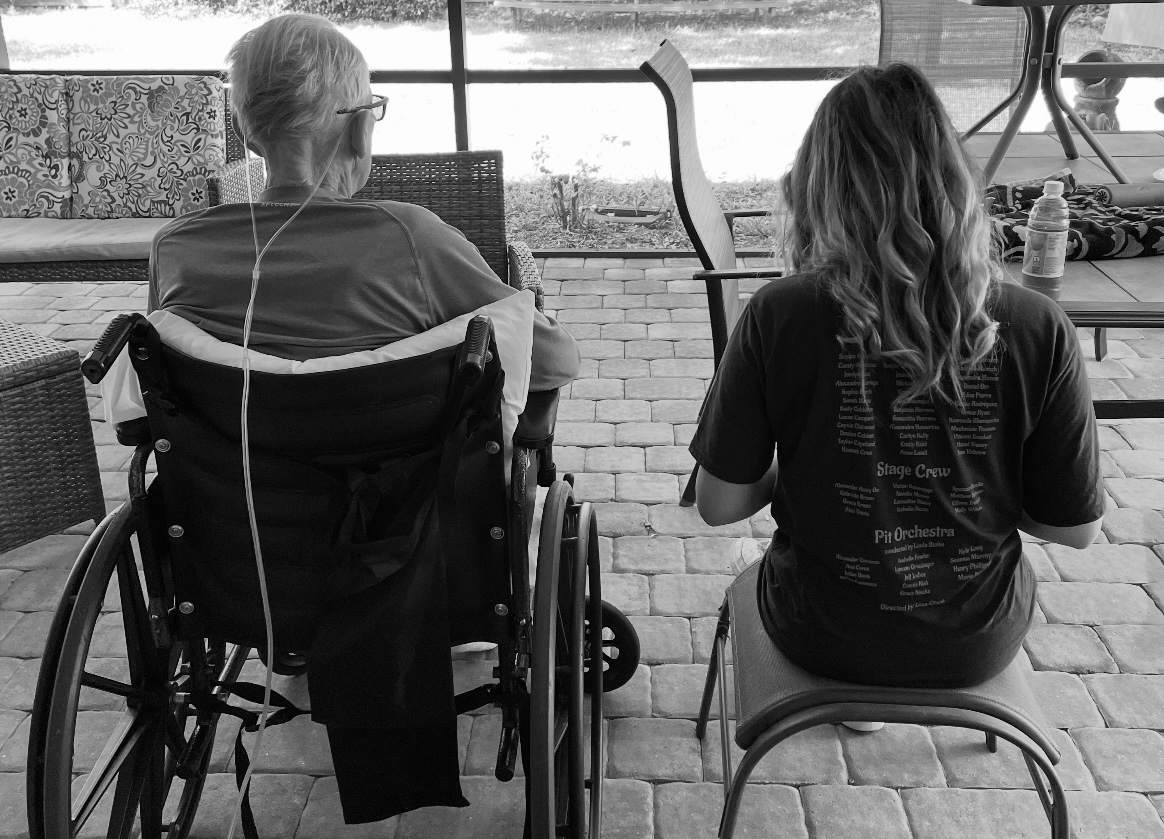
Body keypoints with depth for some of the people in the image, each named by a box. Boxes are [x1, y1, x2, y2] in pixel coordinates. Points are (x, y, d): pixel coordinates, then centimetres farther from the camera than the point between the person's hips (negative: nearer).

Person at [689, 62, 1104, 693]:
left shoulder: (778, 317, -22)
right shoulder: (1038, 332, -19)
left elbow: (718, 505, -14)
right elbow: (1077, 528, -9)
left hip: (825, 640, -1)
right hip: (979, 646, 2)